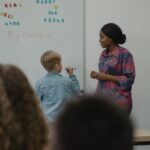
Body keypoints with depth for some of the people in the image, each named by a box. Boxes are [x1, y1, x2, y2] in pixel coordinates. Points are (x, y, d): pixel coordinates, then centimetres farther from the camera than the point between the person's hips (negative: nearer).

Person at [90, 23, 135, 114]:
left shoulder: (124, 54, -10)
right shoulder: (104, 54, 11)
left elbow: (129, 79, -13)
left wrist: (106, 77, -17)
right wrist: (97, 75, 1)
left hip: (118, 101, -6)